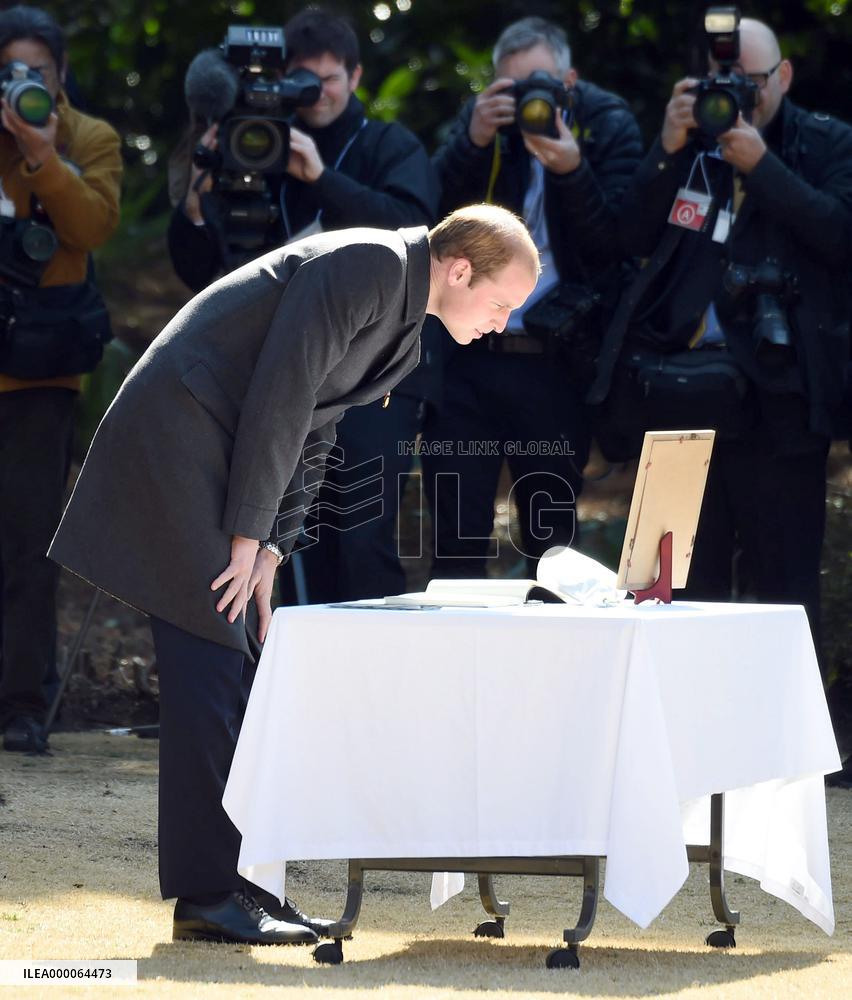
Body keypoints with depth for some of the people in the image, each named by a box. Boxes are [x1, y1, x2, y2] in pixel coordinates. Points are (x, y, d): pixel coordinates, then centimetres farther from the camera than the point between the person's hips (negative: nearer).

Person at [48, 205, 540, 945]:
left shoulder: (403, 322, 16)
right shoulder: (371, 266, -15)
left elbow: (311, 437, 17)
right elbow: (281, 396, -19)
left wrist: (268, 552, 7)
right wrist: (249, 537, -16)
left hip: (225, 458, 10)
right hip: (178, 437, -10)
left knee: (240, 671, 9)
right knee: (213, 669, -11)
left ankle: (228, 878, 13)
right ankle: (207, 894, -9)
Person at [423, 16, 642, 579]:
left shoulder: (608, 127, 1)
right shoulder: (486, 117, 7)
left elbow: (614, 242, -8)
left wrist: (571, 170, -21)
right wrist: (473, 141, -18)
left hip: (553, 363, -1)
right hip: (468, 357, 1)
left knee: (551, 533, 7)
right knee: (457, 532, -1)